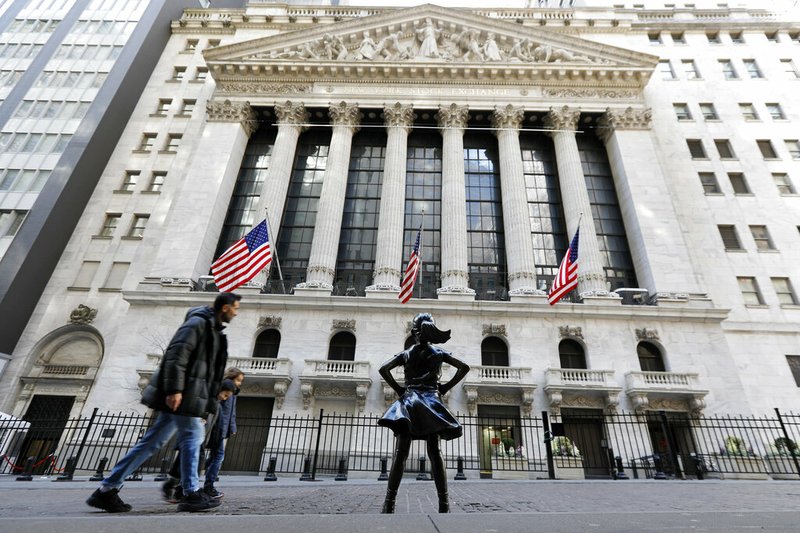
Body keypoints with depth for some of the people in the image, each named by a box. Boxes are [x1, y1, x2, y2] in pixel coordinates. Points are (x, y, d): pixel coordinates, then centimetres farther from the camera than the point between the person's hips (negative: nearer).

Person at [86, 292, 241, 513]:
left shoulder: (213, 329, 19)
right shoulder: (198, 322, -11)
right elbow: (176, 354, -20)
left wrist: (206, 403, 23)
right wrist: (174, 389, -26)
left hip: (185, 394, 9)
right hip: (181, 393, -9)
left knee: (153, 441, 10)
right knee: (192, 435, -4)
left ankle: (107, 489, 18)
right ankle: (191, 494, 4)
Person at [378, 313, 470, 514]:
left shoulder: (406, 354, 7)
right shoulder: (439, 353, 8)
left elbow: (384, 369, -3)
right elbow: (464, 367, 2)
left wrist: (398, 389, 2)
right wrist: (446, 387, 4)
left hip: (409, 401, 0)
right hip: (431, 401, 1)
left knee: (400, 453, -4)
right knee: (434, 453, 1)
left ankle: (389, 503, -8)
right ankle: (444, 503, -1)